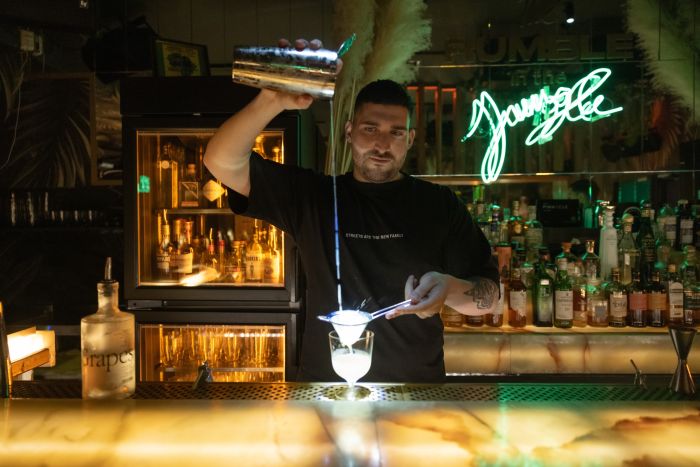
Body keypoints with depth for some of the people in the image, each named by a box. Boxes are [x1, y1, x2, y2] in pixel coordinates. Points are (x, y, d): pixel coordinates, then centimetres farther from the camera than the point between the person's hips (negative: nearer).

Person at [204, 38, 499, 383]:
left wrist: (449, 289, -19)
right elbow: (222, 161, -4)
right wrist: (273, 101, -21)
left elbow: (489, 297, 4)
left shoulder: (438, 204, 4)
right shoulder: (312, 195, 4)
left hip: (416, 383, 0)